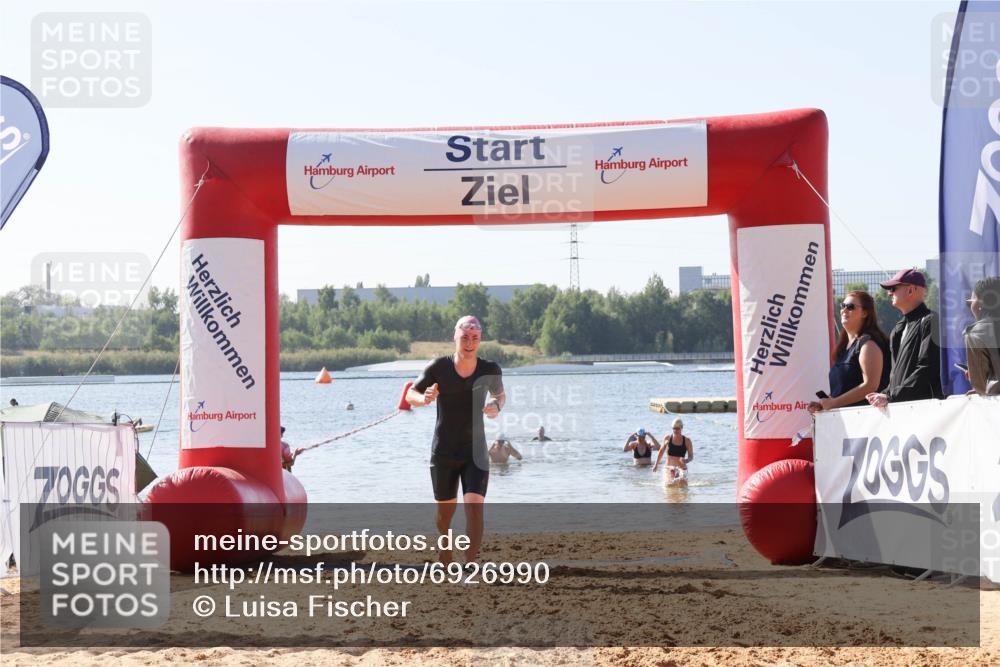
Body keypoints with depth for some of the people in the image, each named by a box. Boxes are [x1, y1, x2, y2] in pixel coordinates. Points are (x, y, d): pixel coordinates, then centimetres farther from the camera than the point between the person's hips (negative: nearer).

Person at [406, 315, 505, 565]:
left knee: (475, 508, -17)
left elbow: (500, 394, 14)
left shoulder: (490, 370, -7)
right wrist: (424, 399, -23)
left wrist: (496, 406, -10)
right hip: (443, 452, 0)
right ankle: (444, 555, 44)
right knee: (446, 510, 15)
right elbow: (410, 394, 0)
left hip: (475, 452, 0)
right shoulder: (438, 368, -11)